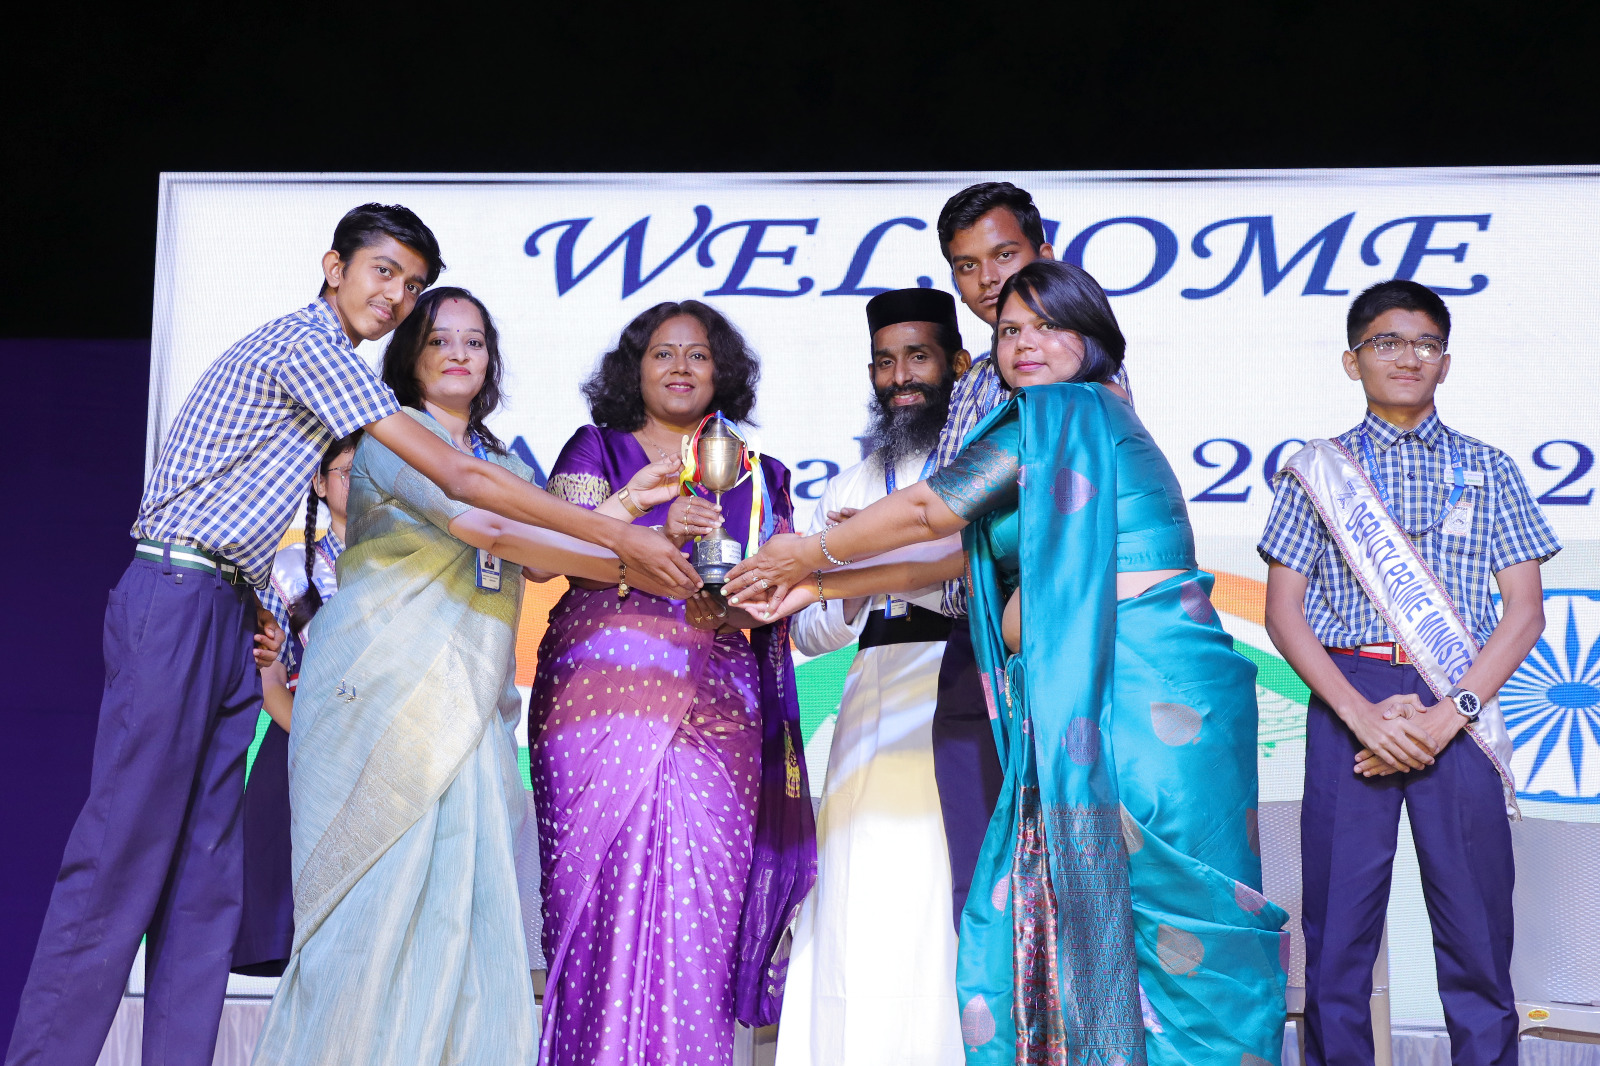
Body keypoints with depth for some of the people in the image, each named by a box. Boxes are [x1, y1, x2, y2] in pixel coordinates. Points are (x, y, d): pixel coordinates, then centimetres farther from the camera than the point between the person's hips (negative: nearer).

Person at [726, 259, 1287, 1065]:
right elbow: (970, 558, 20)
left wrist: (813, 554, 6)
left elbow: (934, 508, -9)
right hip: (1085, 706, 10)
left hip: (1139, 697, -10)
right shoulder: (1094, 424, 22)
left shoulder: (1062, 413, -5)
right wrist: (819, 587, 18)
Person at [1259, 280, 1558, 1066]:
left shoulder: (1487, 470, 11)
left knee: (1476, 921, 2)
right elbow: (1282, 611, 3)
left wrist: (1449, 715, -9)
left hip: (1461, 707, 1)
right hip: (1347, 698, 0)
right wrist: (1362, 712, -10)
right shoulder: (1316, 471, 9)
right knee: (1338, 919, 3)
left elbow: (1524, 611, 5)